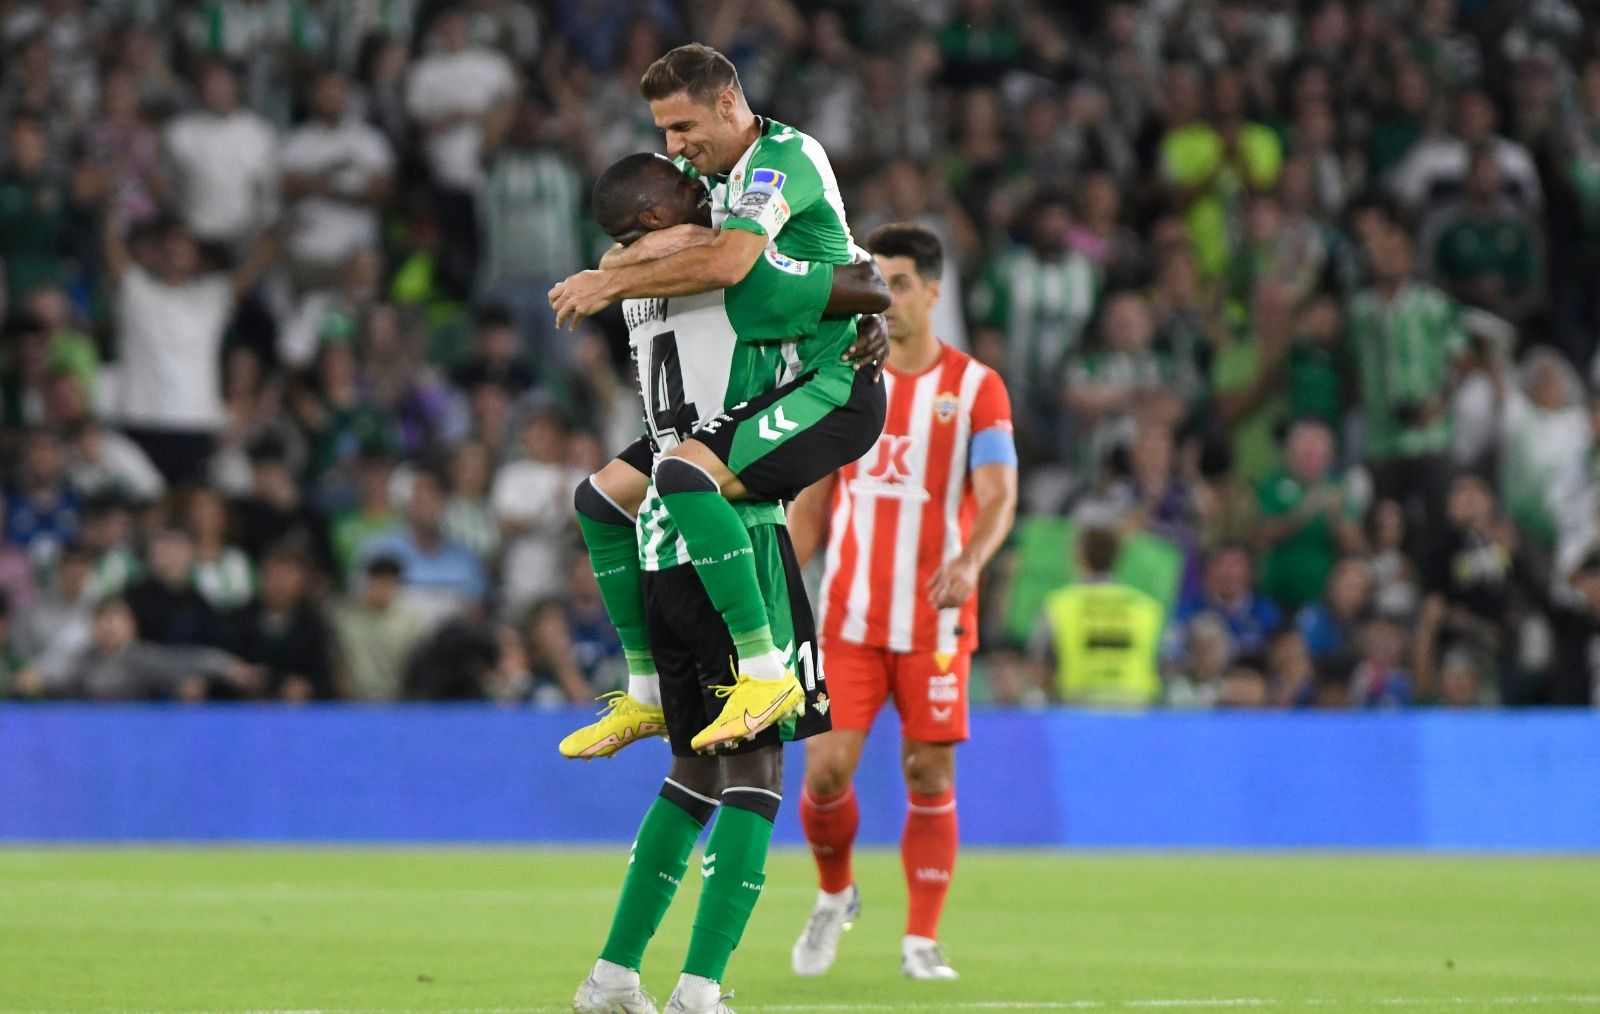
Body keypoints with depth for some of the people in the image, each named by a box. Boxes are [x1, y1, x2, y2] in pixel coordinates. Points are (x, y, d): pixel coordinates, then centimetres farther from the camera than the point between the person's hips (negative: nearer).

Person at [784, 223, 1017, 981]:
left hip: (935, 619, -2)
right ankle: (834, 894, 20)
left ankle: (922, 941, 8)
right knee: (826, 770, -7)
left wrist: (969, 561, -29)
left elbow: (998, 497, -9)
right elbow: (812, 501, 11)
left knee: (931, 777, -1)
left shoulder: (975, 388, -1)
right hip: (848, 614, 2)